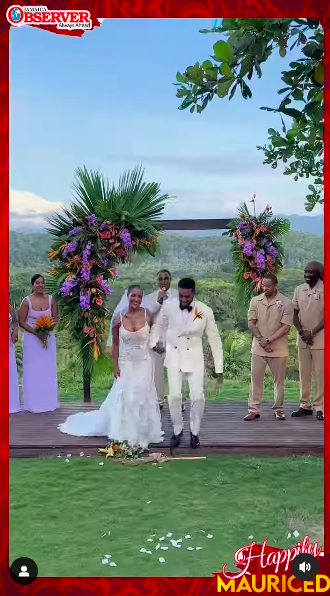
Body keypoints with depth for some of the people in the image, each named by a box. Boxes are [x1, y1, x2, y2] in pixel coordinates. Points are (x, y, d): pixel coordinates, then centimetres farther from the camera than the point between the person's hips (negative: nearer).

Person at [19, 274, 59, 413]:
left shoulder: (51, 300, 0)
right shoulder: (27, 301, -9)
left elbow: (55, 318, 5)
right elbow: (21, 322, -8)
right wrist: (36, 333, -17)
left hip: (48, 337, 3)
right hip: (32, 338, -3)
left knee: (48, 369, 9)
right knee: (33, 370, 3)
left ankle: (48, 401, 21)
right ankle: (34, 403, 11)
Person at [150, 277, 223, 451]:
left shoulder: (205, 311, -12)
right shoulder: (168, 307, -9)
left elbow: (214, 339, -5)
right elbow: (158, 326, 9)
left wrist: (219, 368, -4)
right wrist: (154, 343, -9)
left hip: (194, 358, -1)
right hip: (174, 357, 1)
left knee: (197, 397, -6)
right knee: (174, 396, -5)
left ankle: (194, 433, 17)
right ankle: (177, 431, 17)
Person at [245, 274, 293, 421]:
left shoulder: (286, 303, -7)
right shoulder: (255, 301, 2)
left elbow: (286, 326, -11)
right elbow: (251, 323, 0)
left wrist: (268, 340, -15)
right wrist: (261, 340, -12)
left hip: (278, 348, -2)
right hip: (258, 347, 2)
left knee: (279, 380, 7)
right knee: (256, 379, 4)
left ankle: (278, 409, 20)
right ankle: (254, 409, 10)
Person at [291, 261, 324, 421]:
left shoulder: (324, 291, -8)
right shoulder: (299, 290, 6)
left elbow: (326, 316, -10)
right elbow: (294, 313, 9)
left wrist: (311, 332, -14)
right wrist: (301, 332, -4)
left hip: (320, 339, -4)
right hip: (302, 339, 5)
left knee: (320, 374, -2)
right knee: (304, 373, 9)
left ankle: (320, 407, 3)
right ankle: (305, 405, 16)